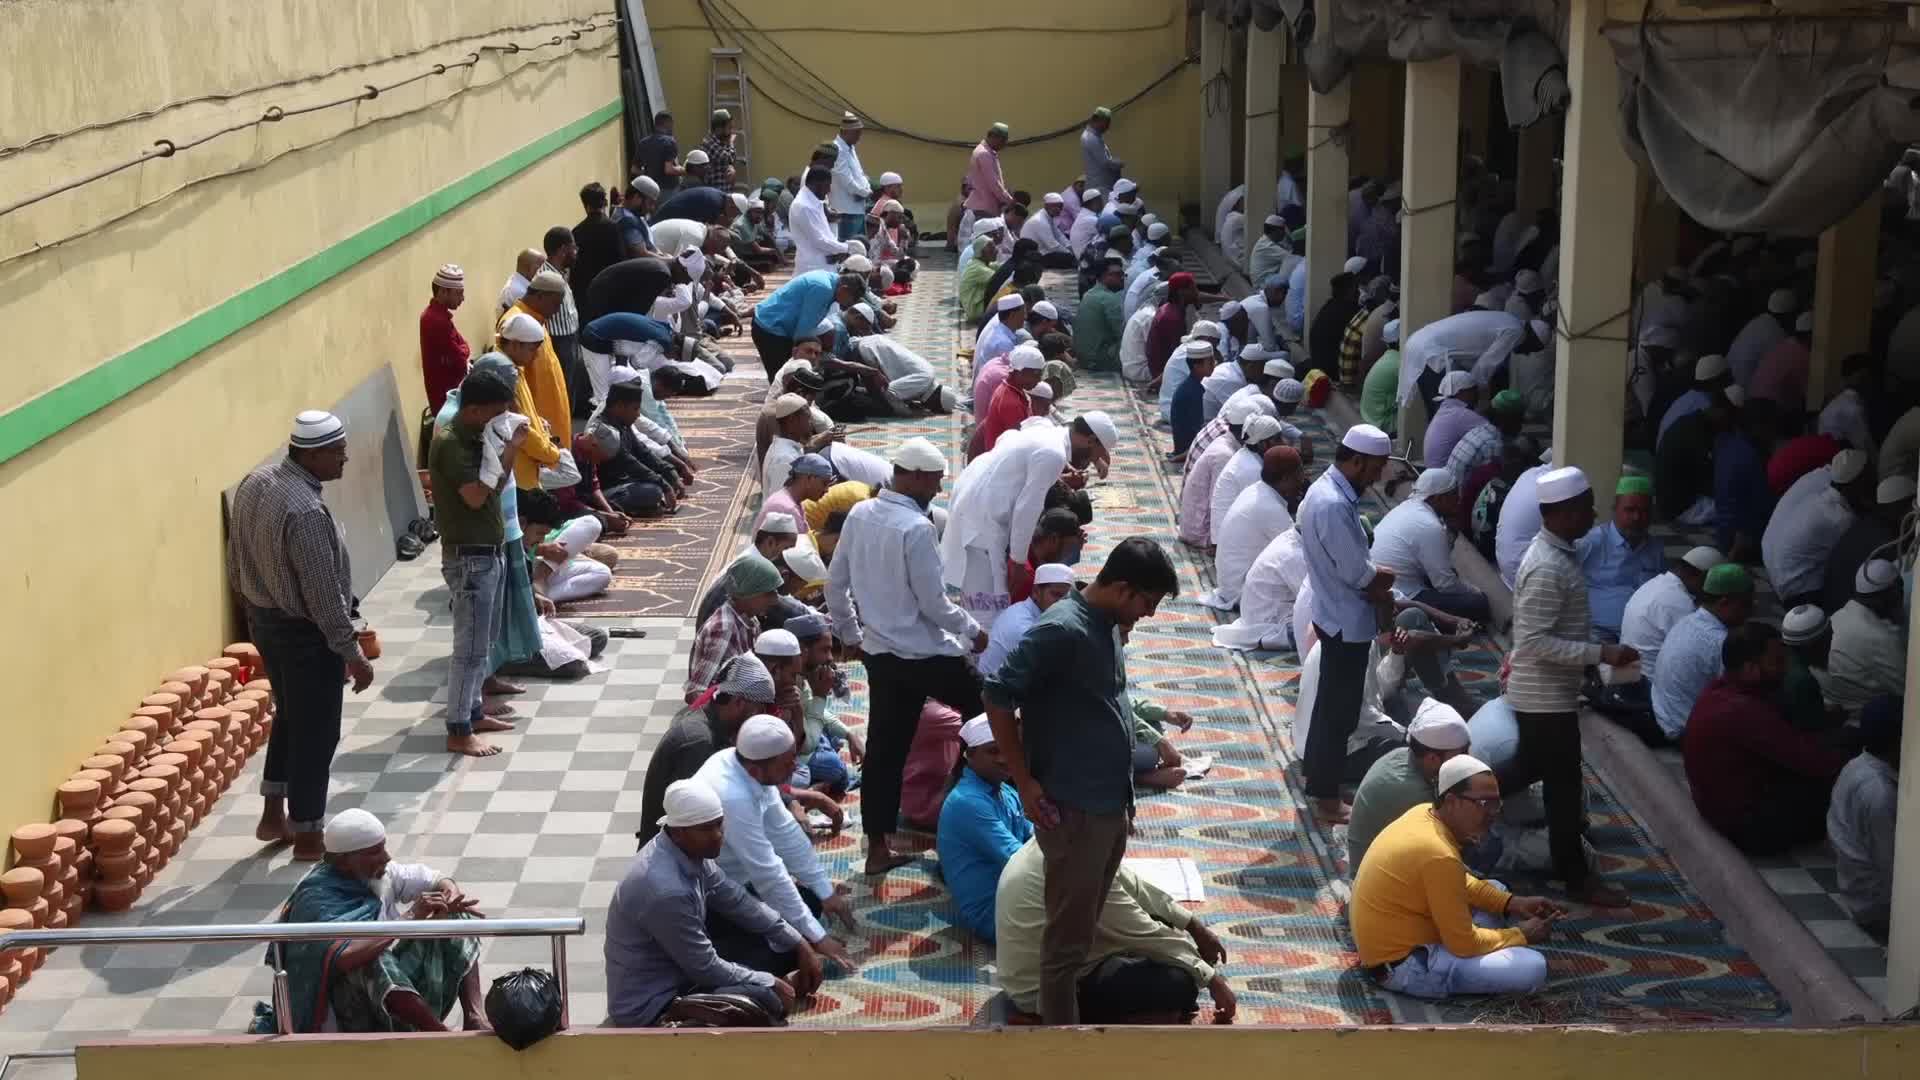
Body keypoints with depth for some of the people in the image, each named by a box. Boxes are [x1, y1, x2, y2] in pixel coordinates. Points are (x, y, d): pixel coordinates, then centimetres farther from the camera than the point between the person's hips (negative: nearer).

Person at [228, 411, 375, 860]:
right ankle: (307, 837, 15)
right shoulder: (305, 510, -29)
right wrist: (352, 652, -18)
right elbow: (323, 593, -26)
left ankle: (273, 816, 33)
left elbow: (236, 562, 10)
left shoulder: (254, 483, 0)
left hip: (262, 619, 9)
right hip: (304, 631, -9)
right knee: (315, 732, 5)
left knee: (290, 717, 25)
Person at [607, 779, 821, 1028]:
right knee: (768, 999, -23)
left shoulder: (689, 850, -6)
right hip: (648, 1004, -9)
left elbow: (737, 901, 7)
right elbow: (705, 968, -23)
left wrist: (799, 944, 4)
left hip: (679, 969, 9)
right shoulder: (666, 891, -33)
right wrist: (770, 983, -12)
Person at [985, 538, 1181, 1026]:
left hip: (1112, 805, 9)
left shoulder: (1108, 625, 8)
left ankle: (1077, 1008, 31)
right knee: (1068, 938, 0)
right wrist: (1026, 783, -17)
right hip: (1074, 811, -9)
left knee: (1087, 927, 19)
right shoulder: (1061, 629, -20)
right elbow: (998, 695, -21)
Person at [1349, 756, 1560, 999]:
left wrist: (1512, 903, 2)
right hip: (1402, 965, -10)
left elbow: (1462, 883, 15)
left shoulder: (1424, 813, -1)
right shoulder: (1439, 856, -29)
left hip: (1389, 941, 10)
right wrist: (1520, 935, -6)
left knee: (1495, 889, 20)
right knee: (1533, 968, -18)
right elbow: (1464, 943, -21)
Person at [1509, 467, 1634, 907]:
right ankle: (1575, 876, 11)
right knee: (1563, 784, 1)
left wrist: (1590, 660, 19)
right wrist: (1601, 654, -28)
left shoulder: (1557, 552, 6)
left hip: (1548, 691, 10)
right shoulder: (1548, 568, -26)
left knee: (1532, 770, 20)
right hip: (1546, 696, -10)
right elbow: (1534, 642, -29)